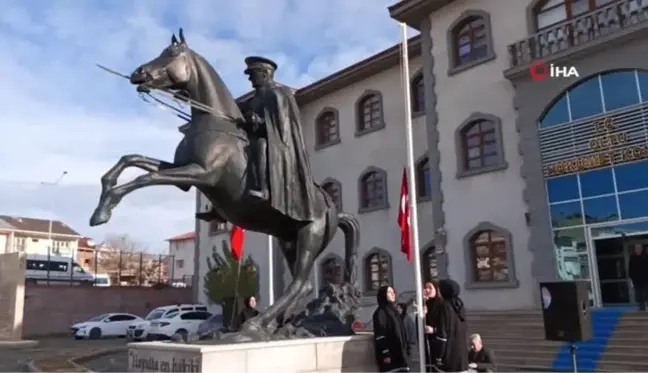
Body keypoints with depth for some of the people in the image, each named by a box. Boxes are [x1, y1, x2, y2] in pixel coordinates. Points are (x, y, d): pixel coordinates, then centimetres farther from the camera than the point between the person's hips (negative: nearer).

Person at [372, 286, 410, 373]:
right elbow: (379, 335, -15)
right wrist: (385, 354, -20)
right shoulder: (380, 312, -8)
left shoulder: (394, 311, 18)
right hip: (390, 354, -8)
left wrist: (405, 351, 17)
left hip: (399, 353, 8)